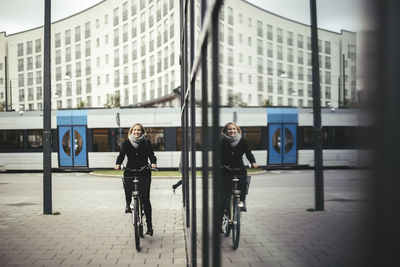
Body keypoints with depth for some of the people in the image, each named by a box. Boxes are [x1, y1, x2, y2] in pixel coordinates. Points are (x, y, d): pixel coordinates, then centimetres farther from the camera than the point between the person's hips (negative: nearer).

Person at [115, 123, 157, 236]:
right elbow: (121, 155, -1)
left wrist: (153, 163, -26)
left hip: (144, 173, -1)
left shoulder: (147, 143, 5)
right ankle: (128, 203, 6)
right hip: (130, 172, 1)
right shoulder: (127, 143, 7)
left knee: (145, 199, -3)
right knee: (127, 185, -29)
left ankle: (149, 225, 5)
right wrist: (118, 164, -21)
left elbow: (151, 154, -5)